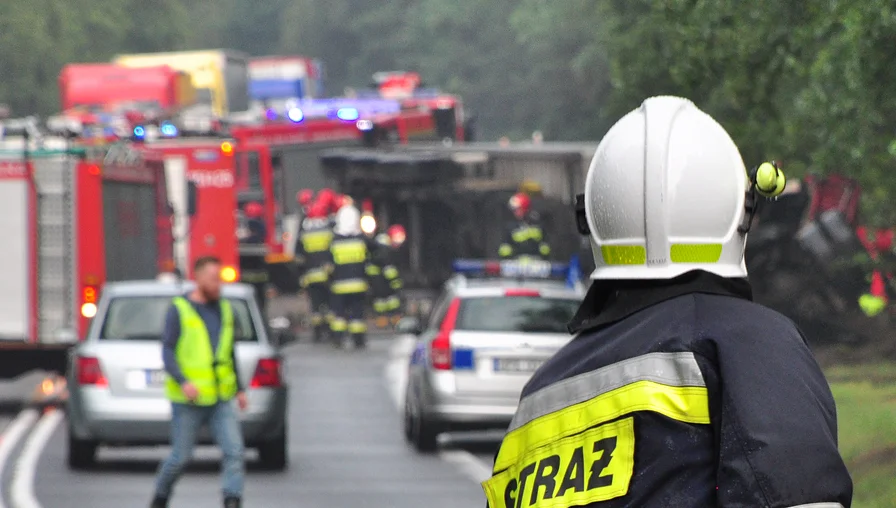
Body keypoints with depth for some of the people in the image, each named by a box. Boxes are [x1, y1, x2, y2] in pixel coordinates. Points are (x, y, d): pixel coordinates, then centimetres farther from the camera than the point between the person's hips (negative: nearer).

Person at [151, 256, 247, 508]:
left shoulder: (224, 310, 12)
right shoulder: (179, 310, -5)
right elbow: (167, 353, -11)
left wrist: (240, 389, 16)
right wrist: (183, 382, -26)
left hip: (221, 400, 4)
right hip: (187, 401, -4)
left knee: (234, 451, -12)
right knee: (181, 457, 3)